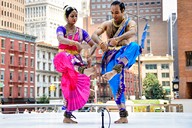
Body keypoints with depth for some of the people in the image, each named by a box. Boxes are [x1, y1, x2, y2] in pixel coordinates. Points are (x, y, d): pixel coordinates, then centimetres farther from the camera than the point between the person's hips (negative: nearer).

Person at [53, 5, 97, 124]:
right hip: (63, 60, -4)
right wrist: (76, 43, -38)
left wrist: (89, 56, -5)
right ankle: (82, 70, -69)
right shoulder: (61, 29, 4)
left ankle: (67, 116, 0)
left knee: (78, 88, -9)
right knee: (65, 56, -40)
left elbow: (94, 45, 14)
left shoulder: (81, 32, 13)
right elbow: (61, 39, -20)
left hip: (77, 62, 4)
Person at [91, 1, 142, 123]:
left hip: (124, 54, -3)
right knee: (115, 82, -7)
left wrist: (118, 39, -40)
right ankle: (123, 115, -4)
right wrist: (100, 42, -26)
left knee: (134, 46, -35)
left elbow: (133, 32, -21)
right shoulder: (107, 24, 13)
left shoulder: (130, 23, 3)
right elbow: (94, 35, -1)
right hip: (111, 55, 3)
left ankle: (115, 70, -56)